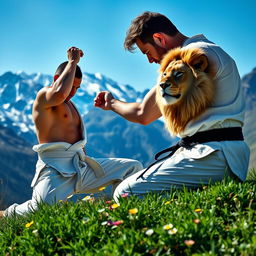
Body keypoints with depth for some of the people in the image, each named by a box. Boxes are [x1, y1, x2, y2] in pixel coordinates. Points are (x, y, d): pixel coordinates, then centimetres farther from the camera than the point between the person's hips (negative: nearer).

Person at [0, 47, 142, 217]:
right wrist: (73, 62, -14)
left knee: (134, 167, 3)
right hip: (55, 169, -8)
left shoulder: (70, 104, 26)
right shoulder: (44, 95, -1)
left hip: (82, 164, 8)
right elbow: (59, 93, -26)